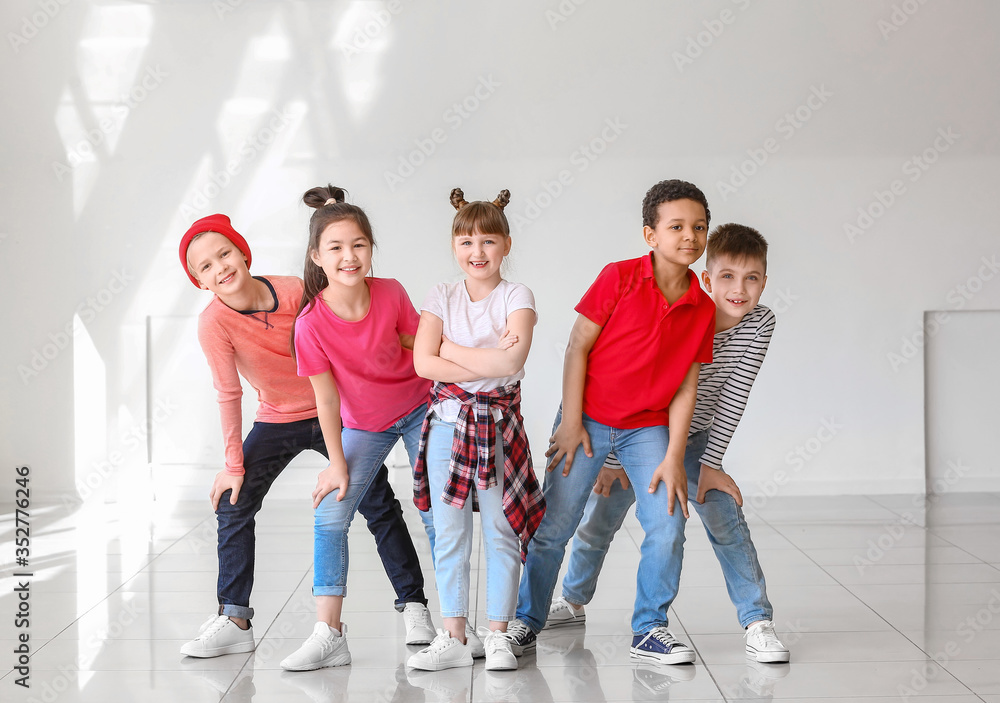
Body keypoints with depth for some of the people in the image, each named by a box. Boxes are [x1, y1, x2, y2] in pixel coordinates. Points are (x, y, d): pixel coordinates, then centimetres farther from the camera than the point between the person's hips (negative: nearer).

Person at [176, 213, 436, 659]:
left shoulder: (295, 291, -19)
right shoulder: (214, 322, -20)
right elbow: (228, 394, -15)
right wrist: (234, 465, -12)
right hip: (277, 421, 0)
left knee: (381, 507, -2)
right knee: (232, 503, -9)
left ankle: (413, 606, 9)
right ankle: (234, 619, 1)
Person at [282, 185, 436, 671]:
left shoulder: (391, 294, -21)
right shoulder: (311, 323, -24)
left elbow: (418, 347, -3)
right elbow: (327, 397, -15)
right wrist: (337, 464, -10)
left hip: (420, 408, 0)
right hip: (362, 425, 0)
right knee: (329, 515, -10)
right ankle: (329, 635, -5)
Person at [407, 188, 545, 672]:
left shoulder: (516, 297, -2)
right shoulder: (442, 296, 5)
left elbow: (511, 361, -18)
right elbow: (423, 363, -7)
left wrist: (449, 348, -11)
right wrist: (487, 363, -14)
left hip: (498, 424, -2)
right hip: (447, 421, 2)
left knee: (501, 532, 3)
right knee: (449, 533, 5)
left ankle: (497, 634, 13)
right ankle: (452, 637, 11)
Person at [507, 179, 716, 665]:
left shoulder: (702, 309, -2)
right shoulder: (619, 278, -12)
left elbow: (685, 386, -1)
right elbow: (577, 347, -9)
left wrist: (674, 456, -6)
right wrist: (570, 422, -11)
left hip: (649, 428, 3)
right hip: (588, 419, -3)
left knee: (668, 525, -8)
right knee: (553, 525, -2)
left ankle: (649, 629, 11)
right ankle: (526, 622, 17)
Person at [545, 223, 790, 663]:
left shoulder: (760, 324, -19)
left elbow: (733, 396, -14)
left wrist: (711, 463, -15)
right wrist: (612, 458, -19)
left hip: (695, 437, 2)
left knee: (725, 516, -15)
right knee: (599, 518, 10)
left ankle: (758, 622, -8)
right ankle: (573, 601, 35)